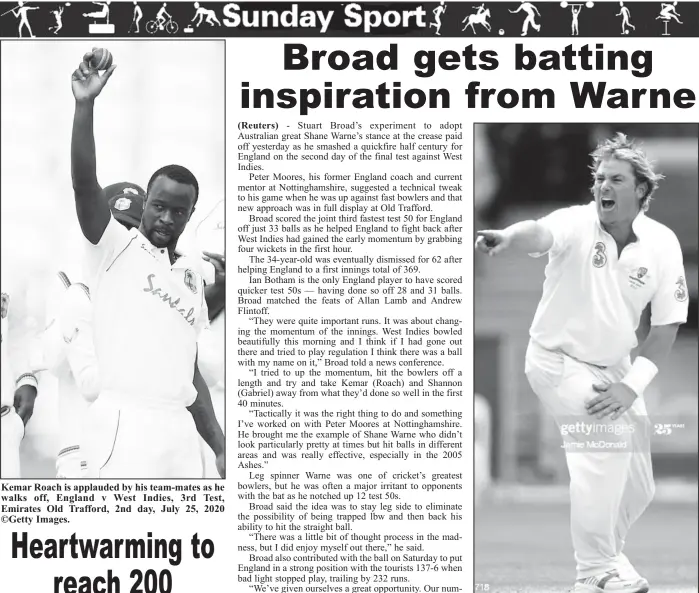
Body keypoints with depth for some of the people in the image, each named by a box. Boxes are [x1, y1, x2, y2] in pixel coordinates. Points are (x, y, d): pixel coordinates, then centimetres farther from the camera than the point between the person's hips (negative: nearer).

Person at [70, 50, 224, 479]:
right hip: (124, 422, -6)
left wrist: (220, 445, 18)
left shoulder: (192, 275, 22)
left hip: (180, 428, 6)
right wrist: (85, 105, -21)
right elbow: (85, 185, -11)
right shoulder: (117, 247, 6)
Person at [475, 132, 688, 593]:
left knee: (638, 488, 8)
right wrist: (507, 238, -67)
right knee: (607, 433, -28)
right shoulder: (577, 225, -19)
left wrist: (631, 386, -17)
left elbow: (665, 328, -5)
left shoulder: (662, 243, -7)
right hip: (557, 359, -5)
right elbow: (540, 233, -43)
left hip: (615, 367, 5)